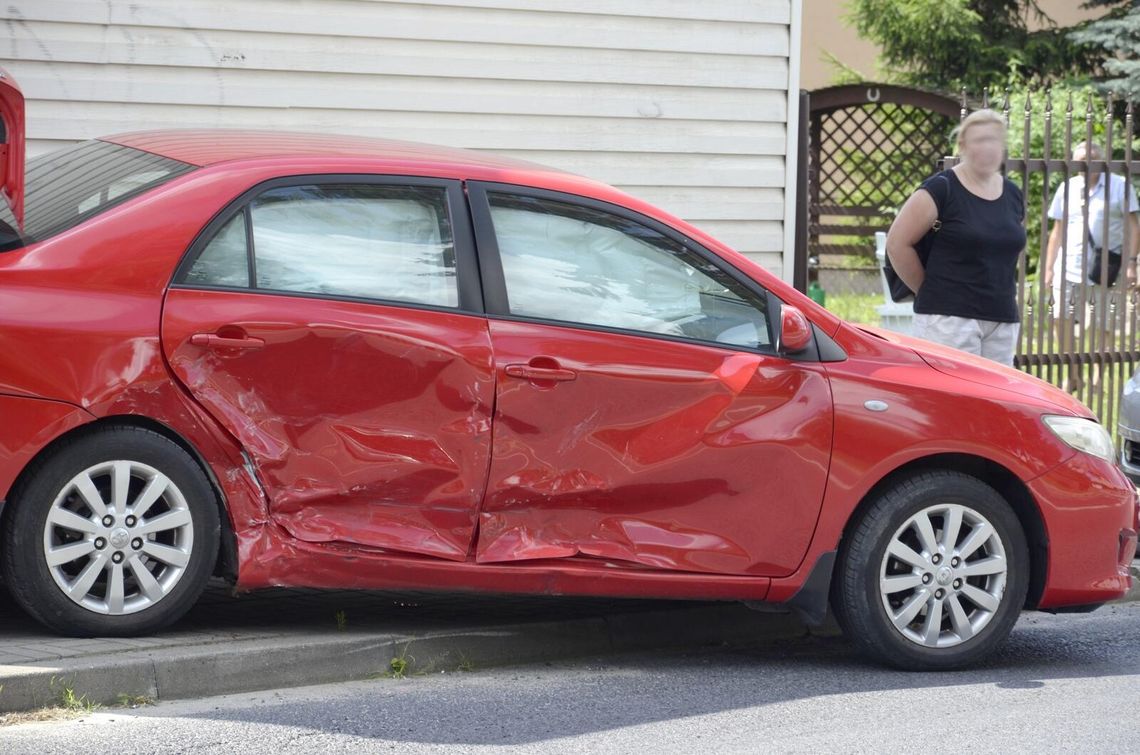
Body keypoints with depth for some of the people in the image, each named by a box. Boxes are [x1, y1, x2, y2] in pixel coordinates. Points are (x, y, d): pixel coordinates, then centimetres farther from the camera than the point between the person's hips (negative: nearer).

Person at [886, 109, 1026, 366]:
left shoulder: (1013, 195, 14)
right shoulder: (941, 190, -5)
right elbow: (897, 243, -6)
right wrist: (932, 291, 0)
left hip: (1003, 321, 7)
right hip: (948, 317, -7)